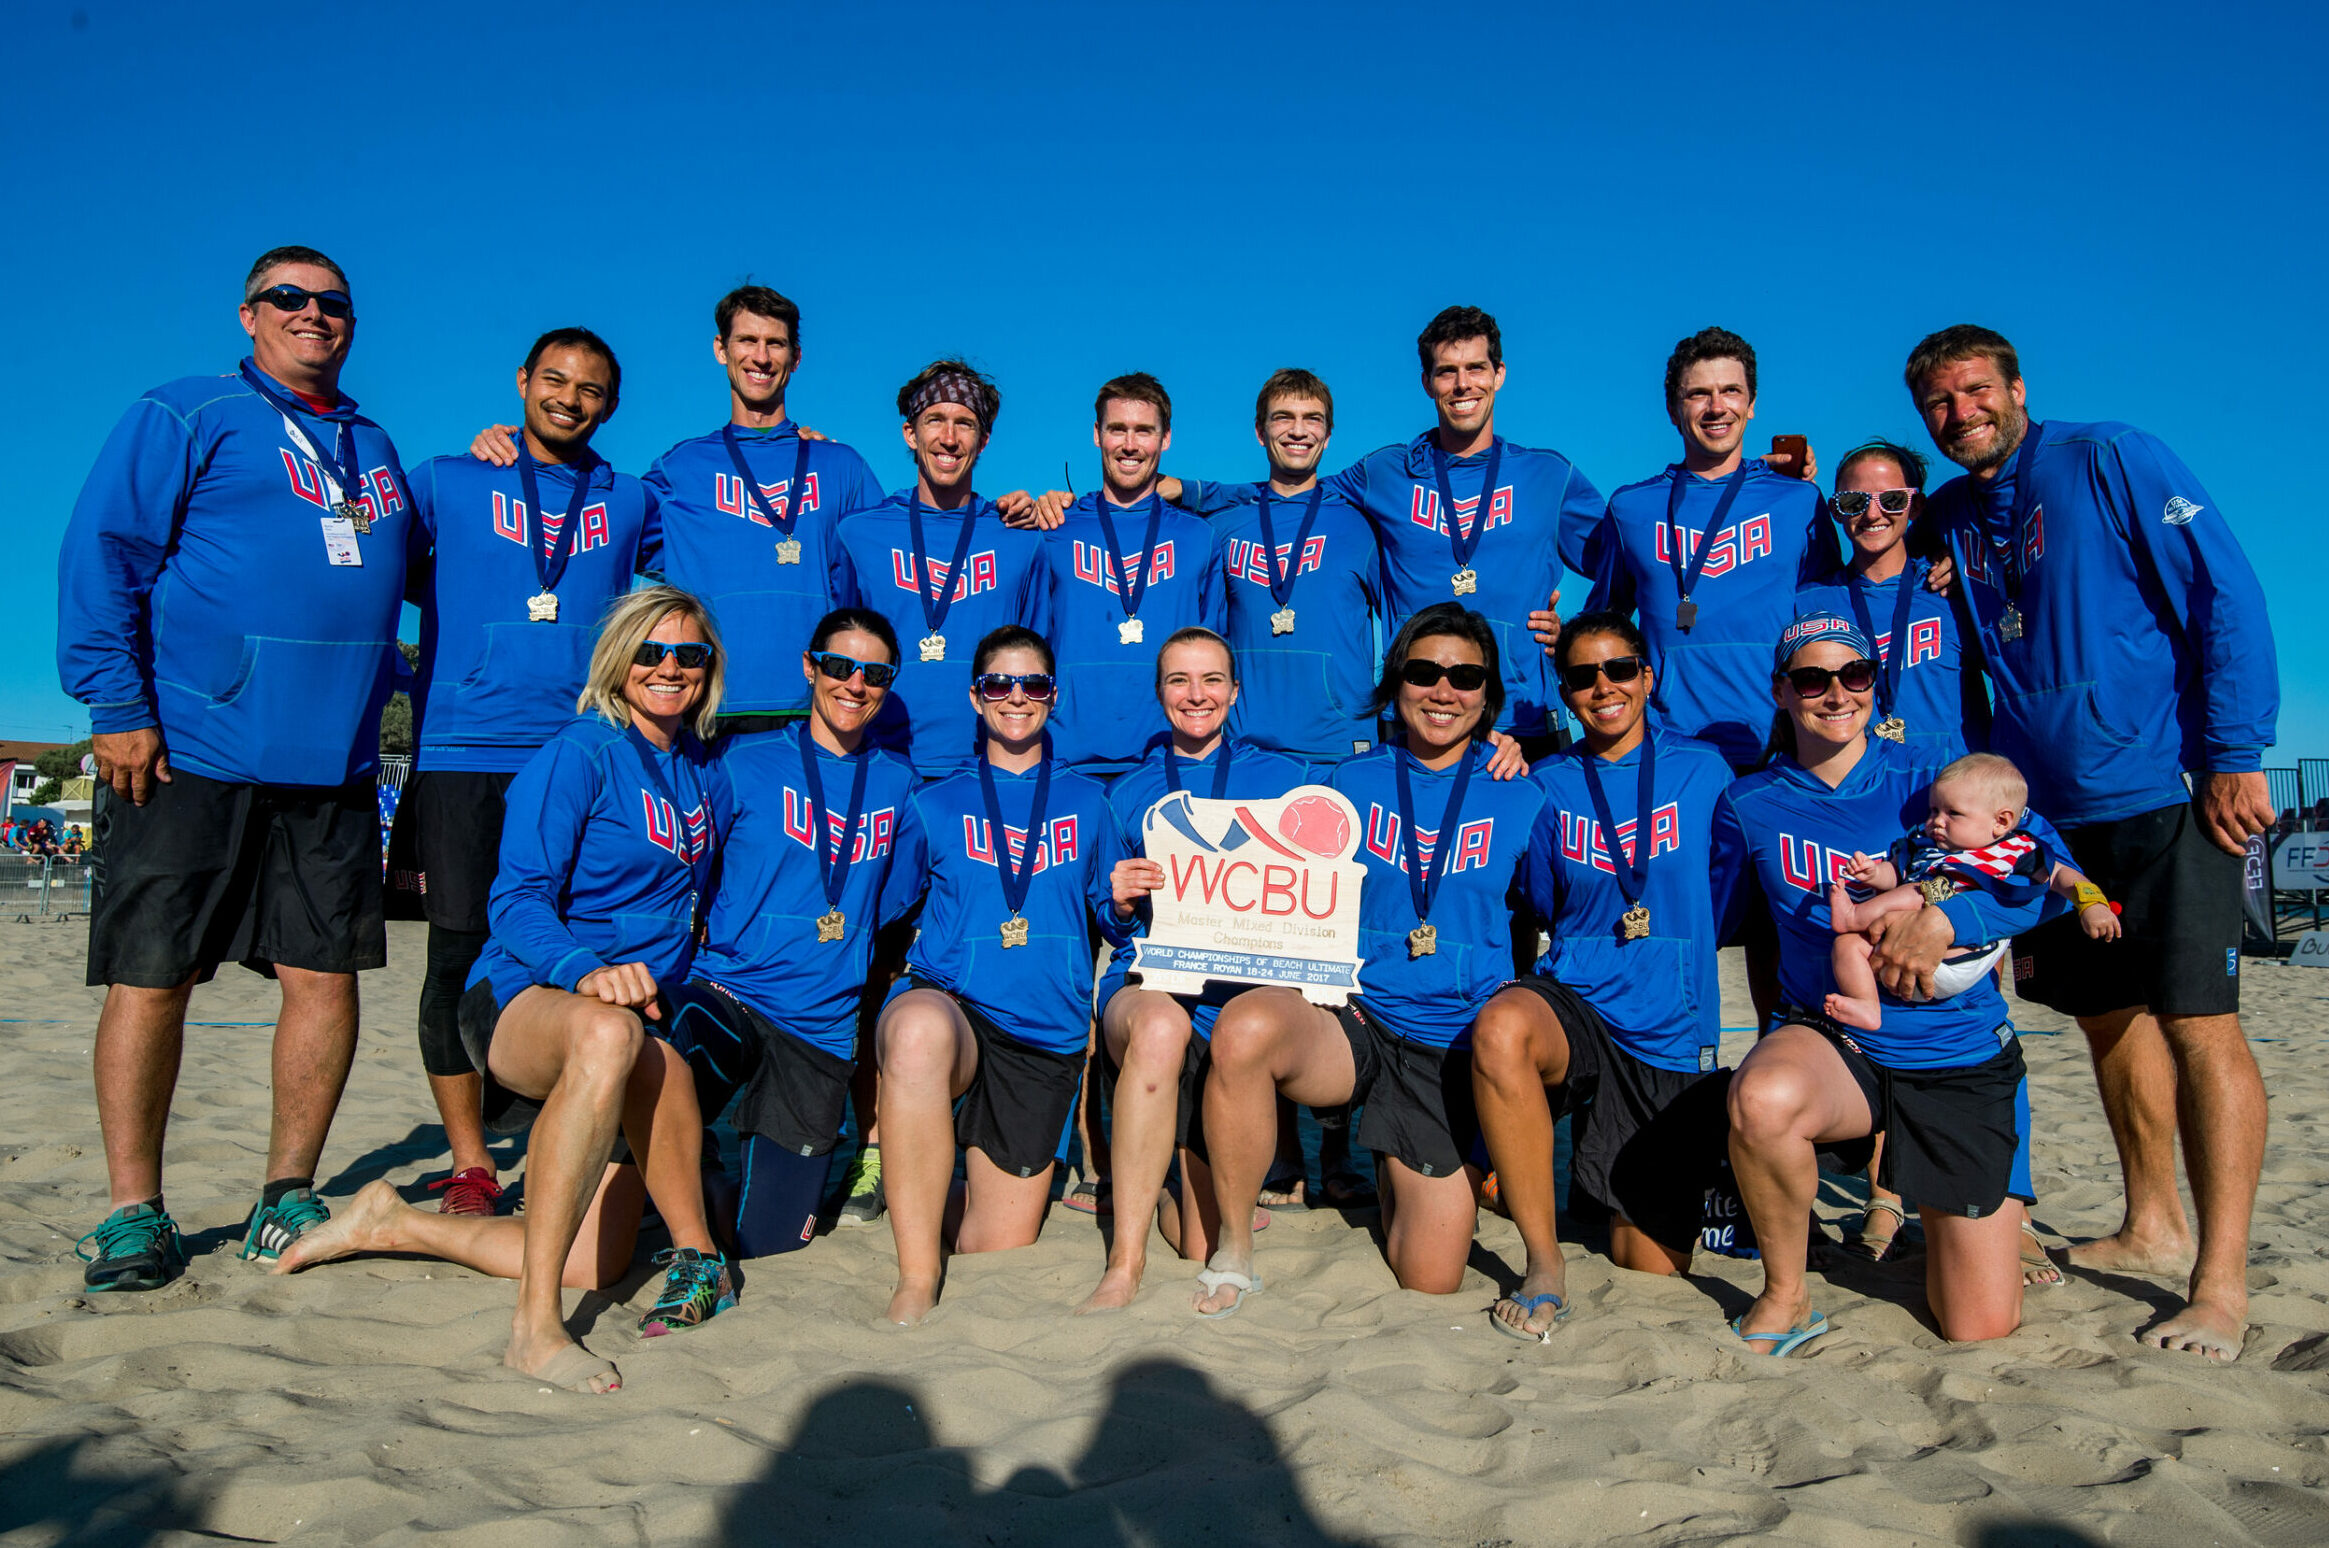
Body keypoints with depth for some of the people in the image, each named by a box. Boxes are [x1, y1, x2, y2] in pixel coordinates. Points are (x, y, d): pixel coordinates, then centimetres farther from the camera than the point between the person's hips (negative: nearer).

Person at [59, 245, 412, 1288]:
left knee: (325, 975, 2)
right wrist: (115, 704, -11)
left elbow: (410, 571, 34)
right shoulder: (184, 418, 4)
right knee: (152, 979, -1)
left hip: (332, 765, 5)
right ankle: (135, 1213, 12)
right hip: (188, 751, -4)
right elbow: (101, 556, -4)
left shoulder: (372, 449, 22)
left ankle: (288, 1196, 15)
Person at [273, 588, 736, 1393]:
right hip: (522, 999, -6)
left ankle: (392, 1223, 18)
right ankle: (535, 1327, -35)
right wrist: (586, 969, -33)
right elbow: (516, 902, -16)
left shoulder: (706, 776, 12)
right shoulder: (577, 754, -7)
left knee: (594, 1267, -7)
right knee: (612, 1035, -45)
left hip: (637, 1010, 7)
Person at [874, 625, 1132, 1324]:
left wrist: (1127, 903, -2)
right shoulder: (935, 804, 12)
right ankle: (916, 1278, -28)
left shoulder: (1086, 801, 15)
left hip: (1045, 1036, 2)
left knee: (1001, 1252, 1)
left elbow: (1116, 925, 16)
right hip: (946, 1001, -2)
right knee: (919, 1028, -41)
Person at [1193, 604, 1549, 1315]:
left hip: (1451, 1046, 0)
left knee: (1429, 1284, -2)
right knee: (1245, 1026, -36)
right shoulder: (1352, 781, 7)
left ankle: (1398, 1173, 33)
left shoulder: (1519, 798, 4)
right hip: (1348, 1015, 0)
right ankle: (1232, 1254, -16)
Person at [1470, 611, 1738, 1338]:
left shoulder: (1702, 769, 2)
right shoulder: (1549, 784, 3)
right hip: (1574, 1004, 0)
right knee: (1499, 1026, -39)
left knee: (1651, 1267, 3)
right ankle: (1544, 1264, -23)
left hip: (1673, 1038, 0)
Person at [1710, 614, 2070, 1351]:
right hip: (1830, 1040, 0)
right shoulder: (1749, 805, 1)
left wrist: (1944, 919, -26)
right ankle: (1784, 1296, -12)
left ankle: (1947, 1219, 36)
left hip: (1962, 1056, 0)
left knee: (1981, 1328, -2)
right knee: (1760, 1098, -40)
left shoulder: (1927, 779, -2)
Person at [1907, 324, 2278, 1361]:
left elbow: (2227, 598, -9)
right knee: (2110, 1017, 14)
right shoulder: (1948, 519, 12)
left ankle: (2220, 1283, -4)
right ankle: (2152, 1227, 28)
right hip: (2049, 809, 7)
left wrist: (2234, 754, -14)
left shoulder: (2113, 462, -5)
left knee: (2198, 1023, -9)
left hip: (2162, 793, -6)